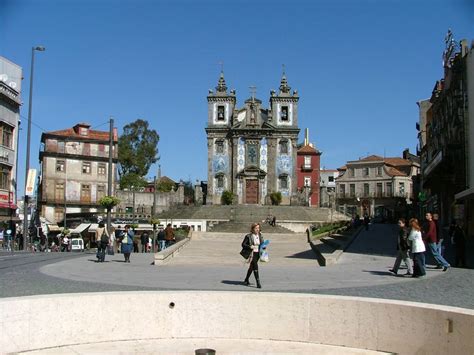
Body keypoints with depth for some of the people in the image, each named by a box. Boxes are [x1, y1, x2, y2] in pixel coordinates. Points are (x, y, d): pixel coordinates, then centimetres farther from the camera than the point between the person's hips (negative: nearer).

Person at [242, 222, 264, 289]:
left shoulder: (260, 235, 7)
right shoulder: (248, 236, -9)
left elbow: (262, 243, 17)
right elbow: (243, 244, -9)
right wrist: (250, 247, -24)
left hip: (258, 253, 6)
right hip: (252, 253, -6)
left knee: (251, 267, 18)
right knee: (255, 267, -13)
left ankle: (246, 280, 34)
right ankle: (258, 283, -11)